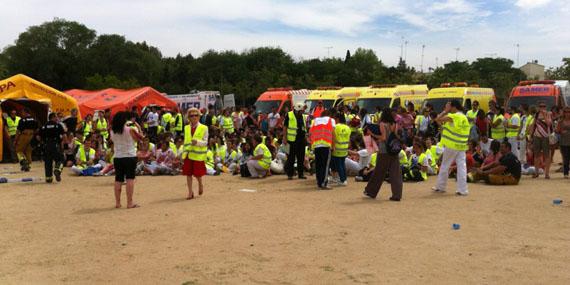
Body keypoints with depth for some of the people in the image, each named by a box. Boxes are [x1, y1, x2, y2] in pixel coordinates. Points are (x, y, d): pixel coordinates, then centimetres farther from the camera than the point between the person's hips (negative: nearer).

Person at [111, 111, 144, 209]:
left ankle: (117, 202, 13)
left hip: (117, 158, 4)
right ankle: (130, 203, -4)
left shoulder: (113, 131, 3)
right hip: (130, 157, -4)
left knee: (118, 180, 9)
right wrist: (137, 128, 10)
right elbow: (140, 138, -1)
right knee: (130, 179, -2)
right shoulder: (130, 129, -10)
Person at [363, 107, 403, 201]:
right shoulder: (395, 124, 6)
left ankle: (371, 192, 23)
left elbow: (383, 137, -15)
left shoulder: (382, 124, -8)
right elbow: (396, 137, 6)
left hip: (384, 151, -4)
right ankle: (397, 195, 1)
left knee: (379, 172, 8)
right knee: (395, 173, 4)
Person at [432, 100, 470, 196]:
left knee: (445, 166, 6)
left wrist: (446, 111, -4)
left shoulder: (452, 116, -12)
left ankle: (440, 187, 16)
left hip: (451, 146, -7)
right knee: (461, 166, 2)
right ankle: (462, 190, -1)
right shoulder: (464, 117, 13)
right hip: (462, 146, 7)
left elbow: (438, 119, -13)